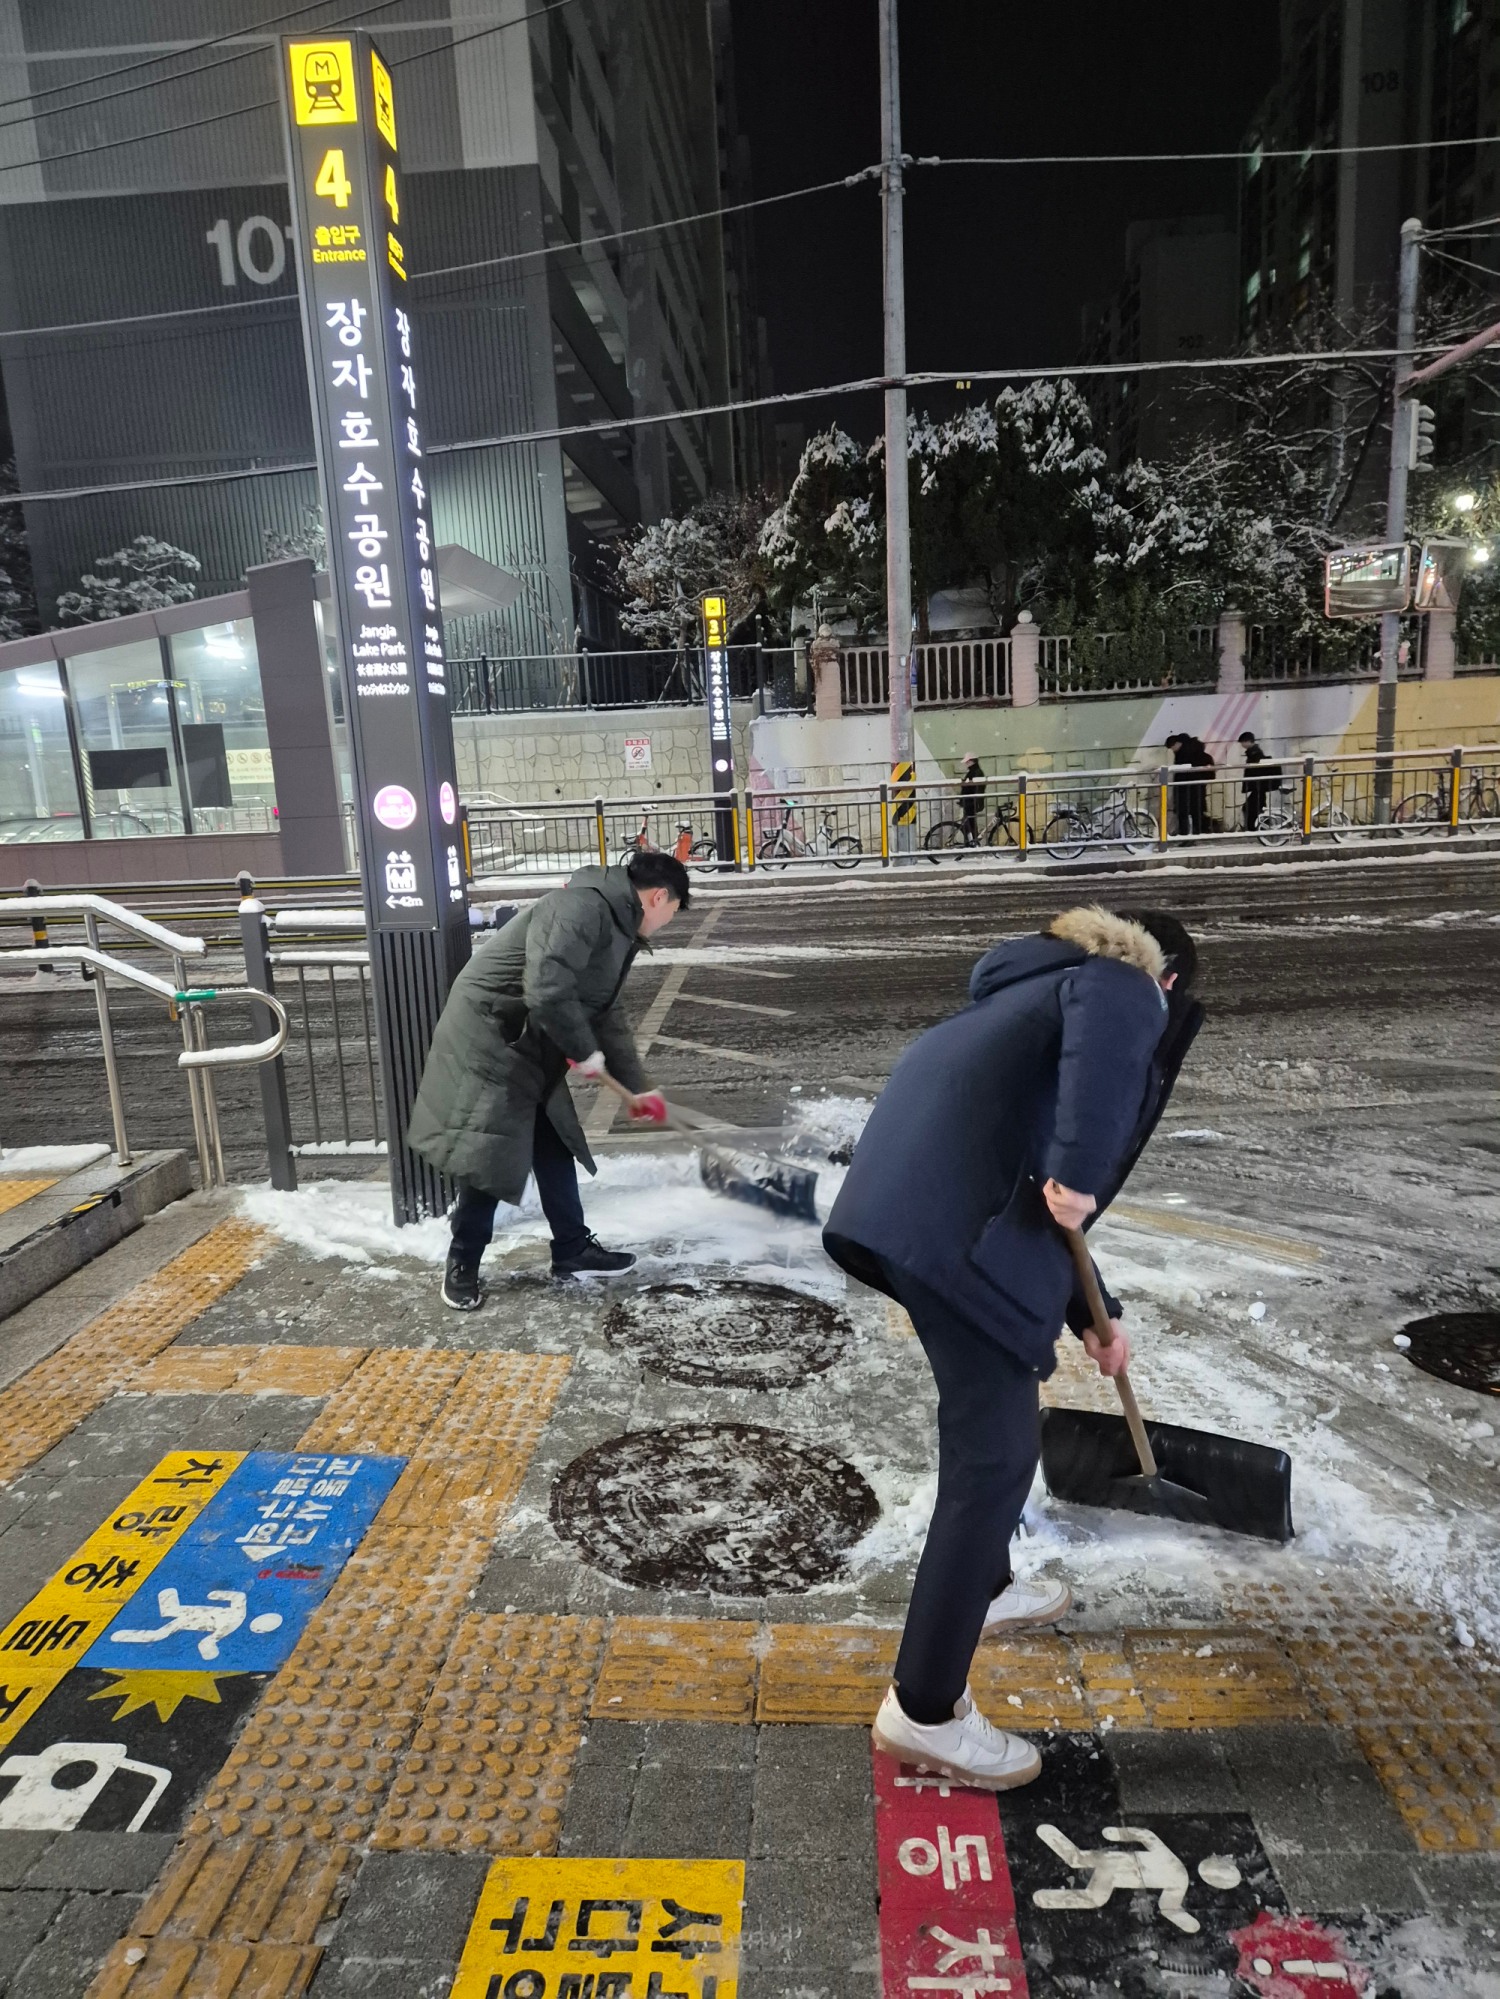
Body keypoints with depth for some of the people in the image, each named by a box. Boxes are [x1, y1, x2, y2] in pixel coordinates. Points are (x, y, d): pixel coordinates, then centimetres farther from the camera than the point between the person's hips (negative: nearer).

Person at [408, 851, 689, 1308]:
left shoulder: (617, 929, 11)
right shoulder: (583, 907, -23)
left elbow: (605, 1014, 19)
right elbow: (547, 992, -33)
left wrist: (635, 1086, 20)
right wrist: (585, 1051, -18)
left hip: (530, 1048, 10)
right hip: (488, 1038, -10)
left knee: (554, 1147, 14)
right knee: (488, 1156, -4)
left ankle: (573, 1250, 27)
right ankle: (462, 1266, 14)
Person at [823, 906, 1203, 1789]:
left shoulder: (1048, 989, 34)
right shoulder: (1125, 988, 9)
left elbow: (1026, 1189, 37)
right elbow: (1104, 1032, -22)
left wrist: (1092, 1312, 42)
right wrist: (1077, 1172, -25)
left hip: (914, 1205, 10)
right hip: (956, 1225, -10)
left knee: (995, 1414, 29)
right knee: (995, 1453, -1)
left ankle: (984, 1586, 48)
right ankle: (924, 1711, 10)